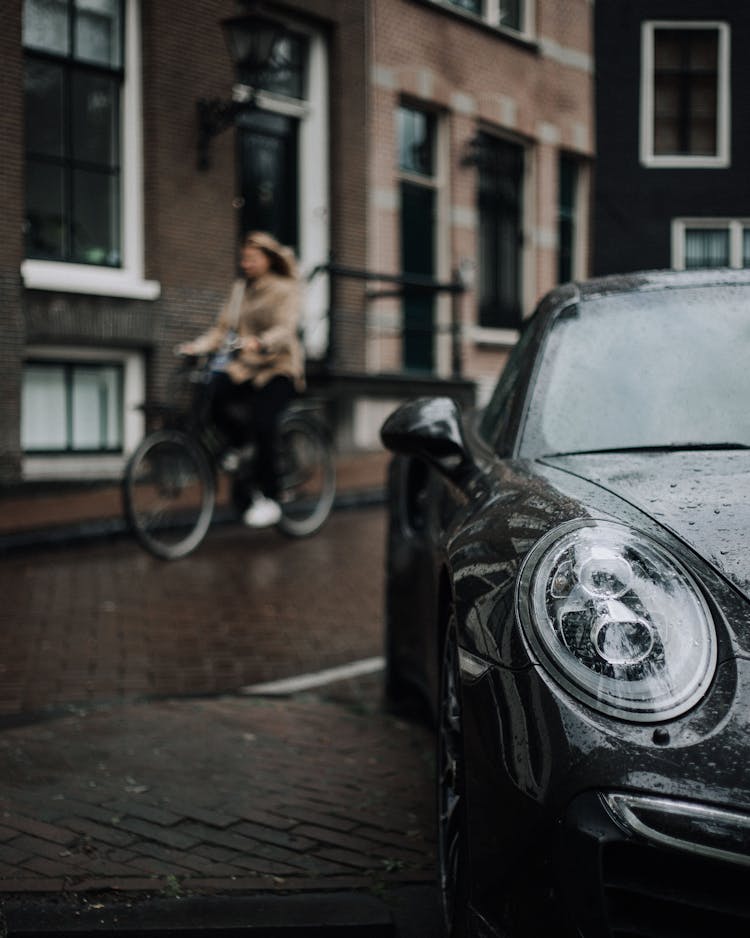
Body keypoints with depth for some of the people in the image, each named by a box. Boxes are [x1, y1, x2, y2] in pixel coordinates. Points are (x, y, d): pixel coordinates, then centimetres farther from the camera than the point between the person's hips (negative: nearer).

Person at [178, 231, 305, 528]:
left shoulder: (285, 289, -3)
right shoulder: (240, 288, 13)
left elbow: (286, 328, -19)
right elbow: (223, 328, 6)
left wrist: (259, 342, -39)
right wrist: (196, 346, -12)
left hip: (279, 368, -4)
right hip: (244, 367, 4)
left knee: (261, 422, -23)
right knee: (213, 396, -25)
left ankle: (268, 500, -9)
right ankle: (238, 443, 6)